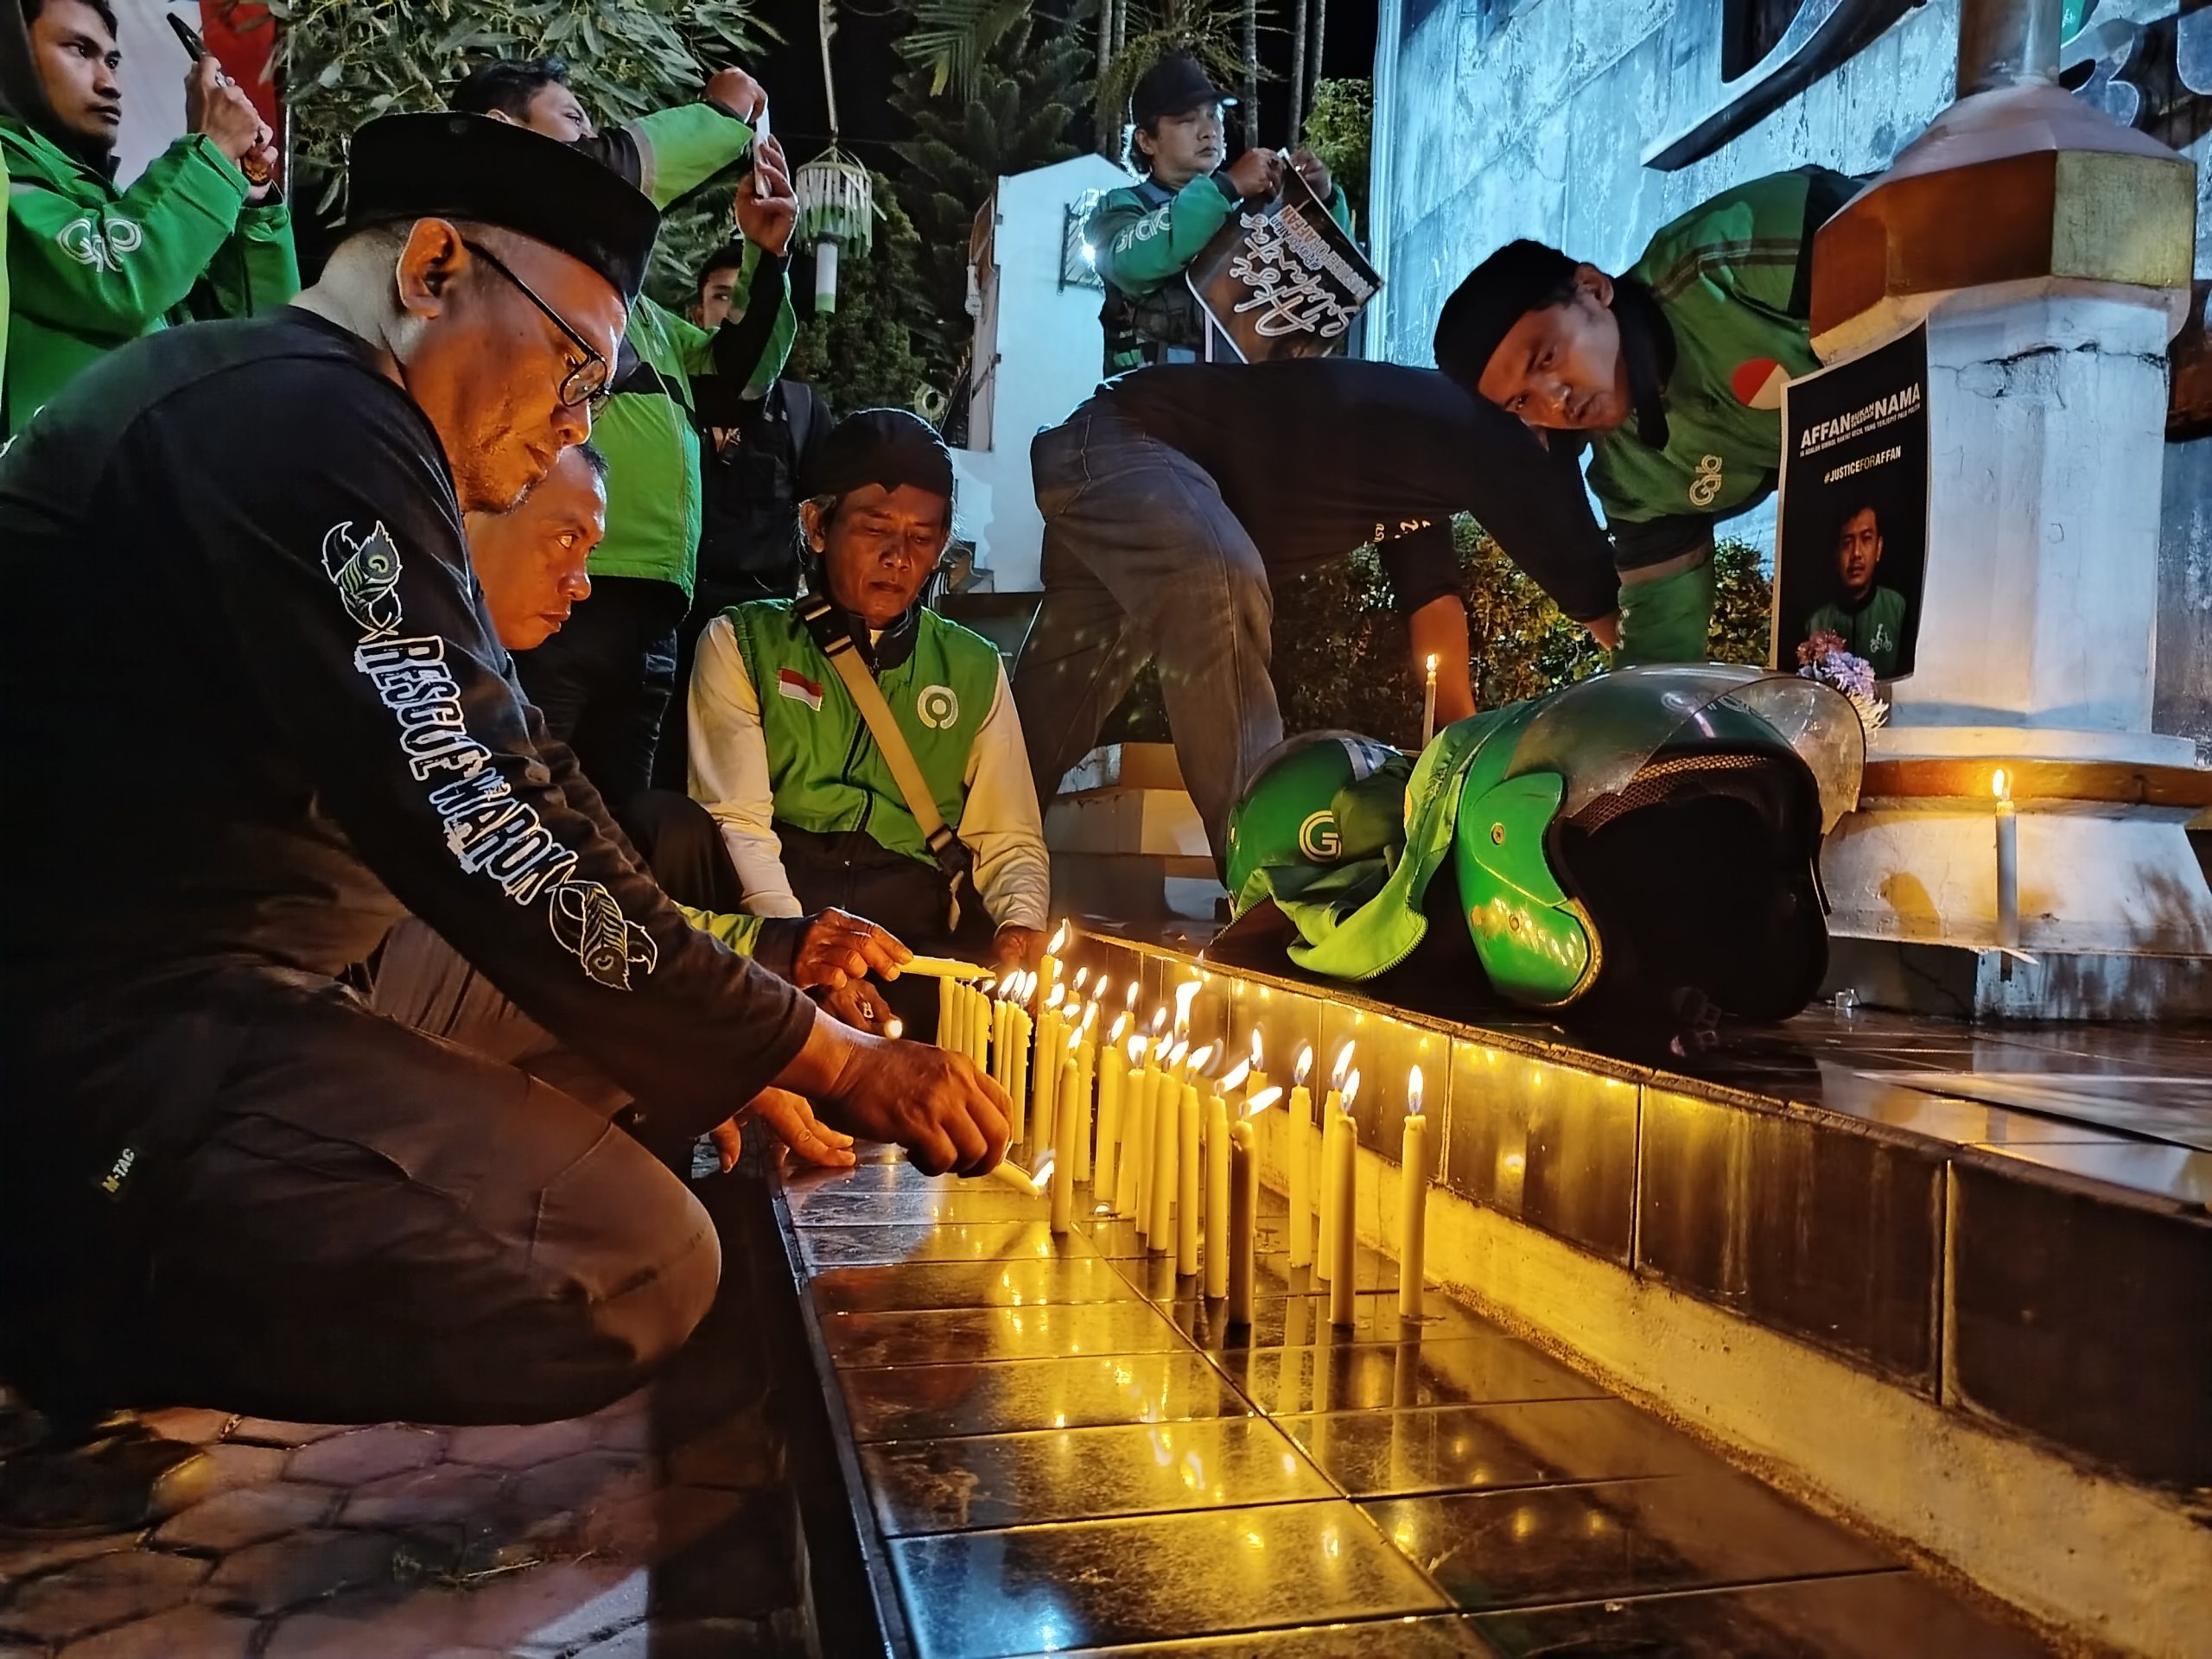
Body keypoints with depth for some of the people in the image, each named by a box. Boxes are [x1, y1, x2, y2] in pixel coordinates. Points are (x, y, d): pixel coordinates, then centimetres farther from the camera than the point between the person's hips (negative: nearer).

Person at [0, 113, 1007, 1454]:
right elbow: (486, 836, -22)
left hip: (159, 1004, 11)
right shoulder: (304, 419, -15)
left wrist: (739, 1062, 9)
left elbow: (472, 809, 15)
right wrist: (832, 1062, -14)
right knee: (632, 1266, -21)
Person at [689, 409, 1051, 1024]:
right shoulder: (740, 643, 10)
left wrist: (1020, 921, -8)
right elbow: (736, 821, -2)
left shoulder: (975, 669, 18)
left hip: (923, 943, 2)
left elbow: (1009, 840, 15)